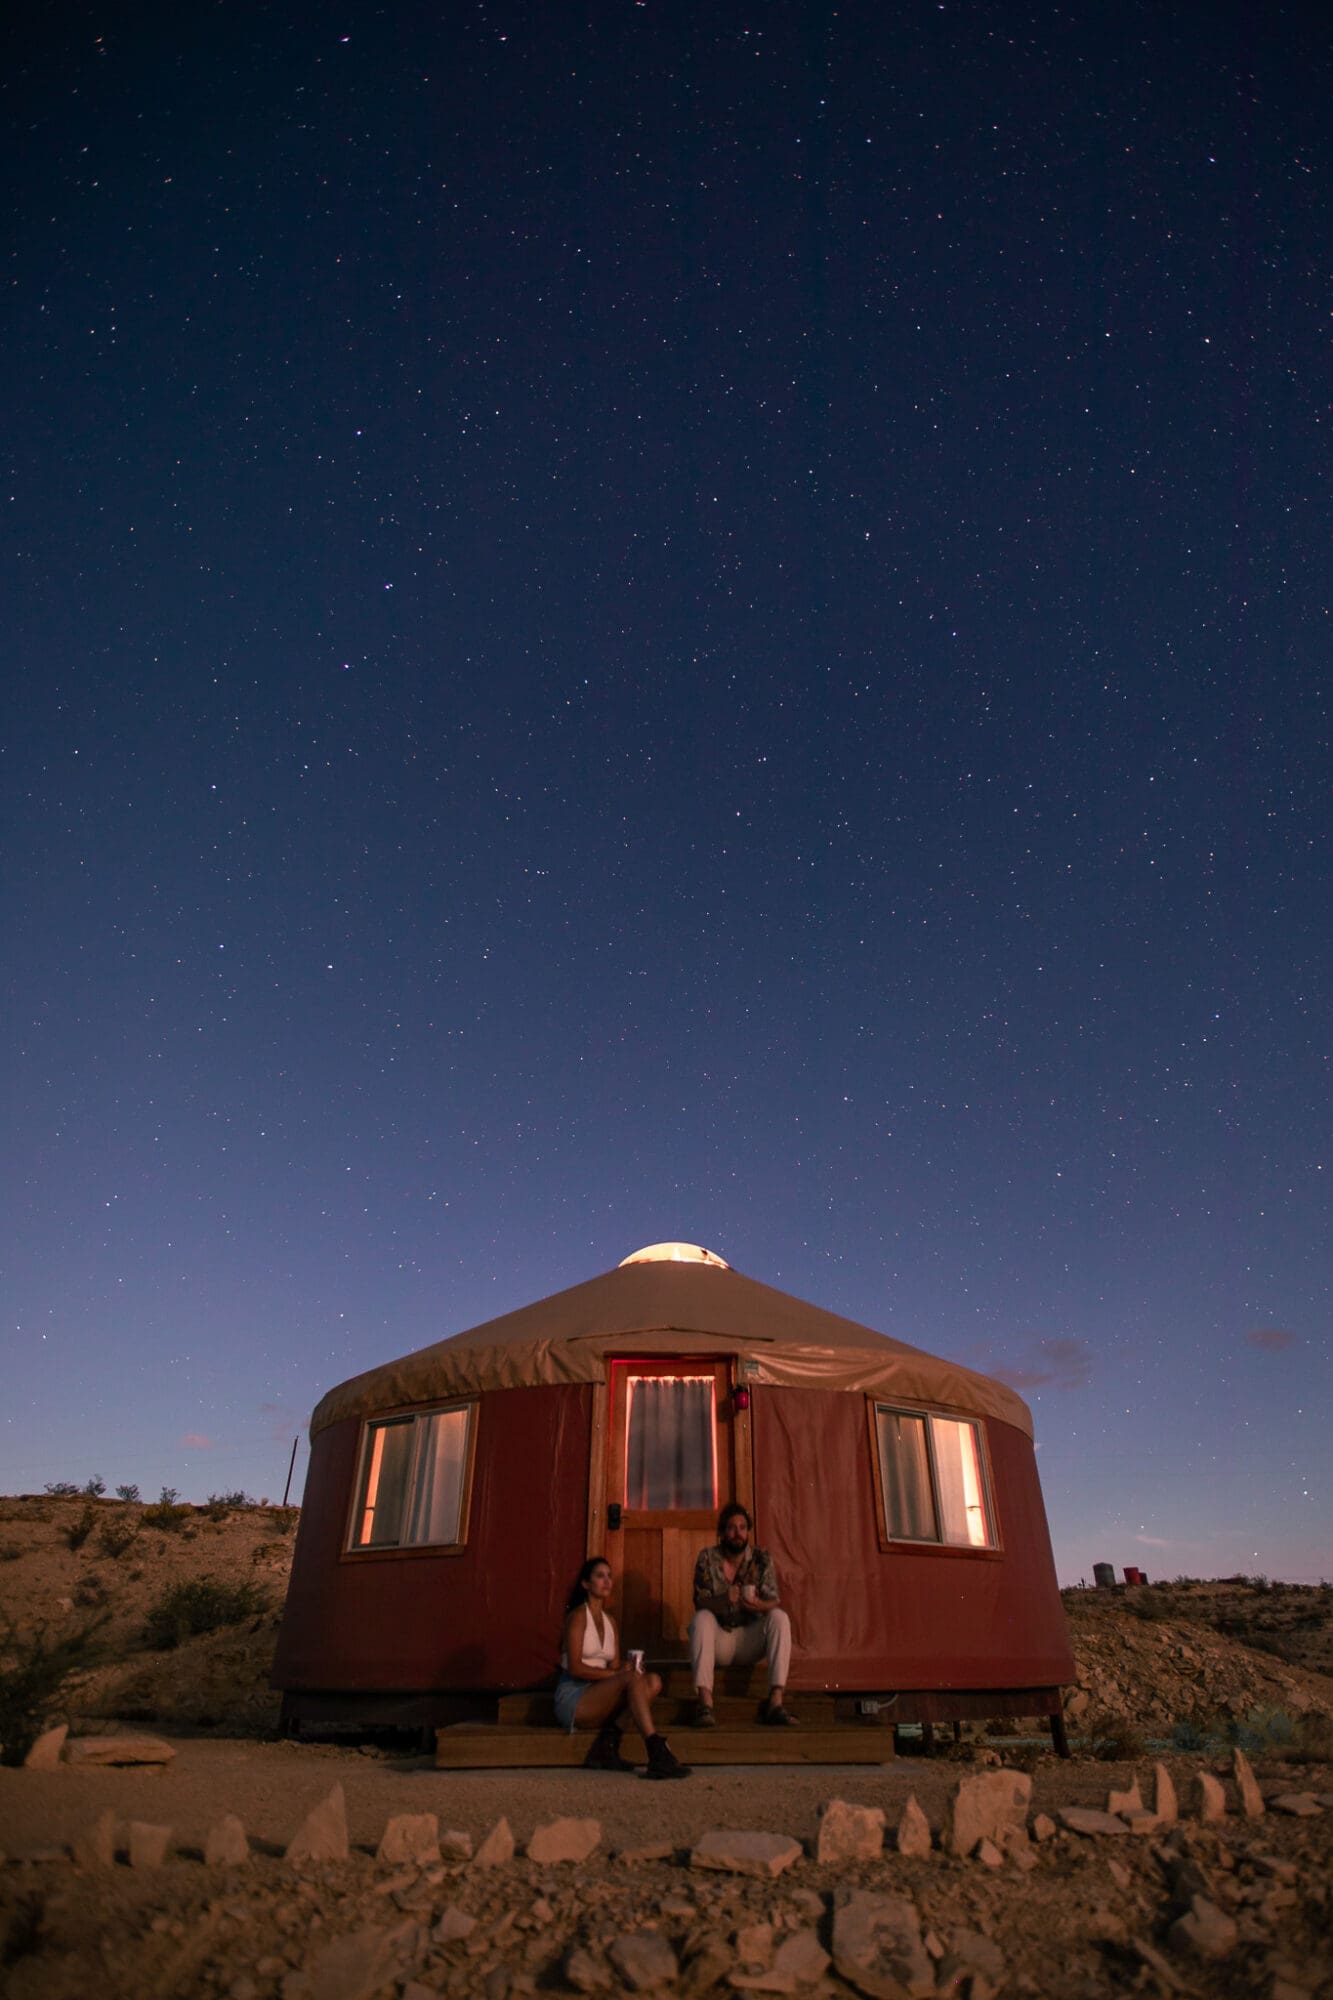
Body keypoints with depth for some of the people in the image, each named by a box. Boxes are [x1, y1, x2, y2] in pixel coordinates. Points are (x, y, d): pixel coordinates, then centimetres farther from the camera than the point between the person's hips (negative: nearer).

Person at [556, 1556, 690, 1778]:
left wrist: (626, 1669, -11)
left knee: (653, 1682, -16)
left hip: (597, 1697, 7)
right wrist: (614, 1673, -20)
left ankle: (606, 1746, -22)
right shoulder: (578, 1616, -5)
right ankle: (657, 1757, -40)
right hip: (572, 1698, -7)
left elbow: (614, 1667, 12)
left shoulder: (609, 1621, 17)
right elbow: (574, 1667, -14)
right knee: (632, 1679, -31)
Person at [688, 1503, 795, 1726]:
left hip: (749, 1641, 1)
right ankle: (704, 1700, -38)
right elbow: (700, 1602, -14)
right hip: (718, 1644, -1)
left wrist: (759, 1605, -33)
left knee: (780, 1617, -24)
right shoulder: (707, 1558, -4)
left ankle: (776, 1700, -31)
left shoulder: (762, 1559, 0)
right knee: (701, 1619, -31)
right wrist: (724, 1600, -36)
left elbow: (774, 1602, -8)